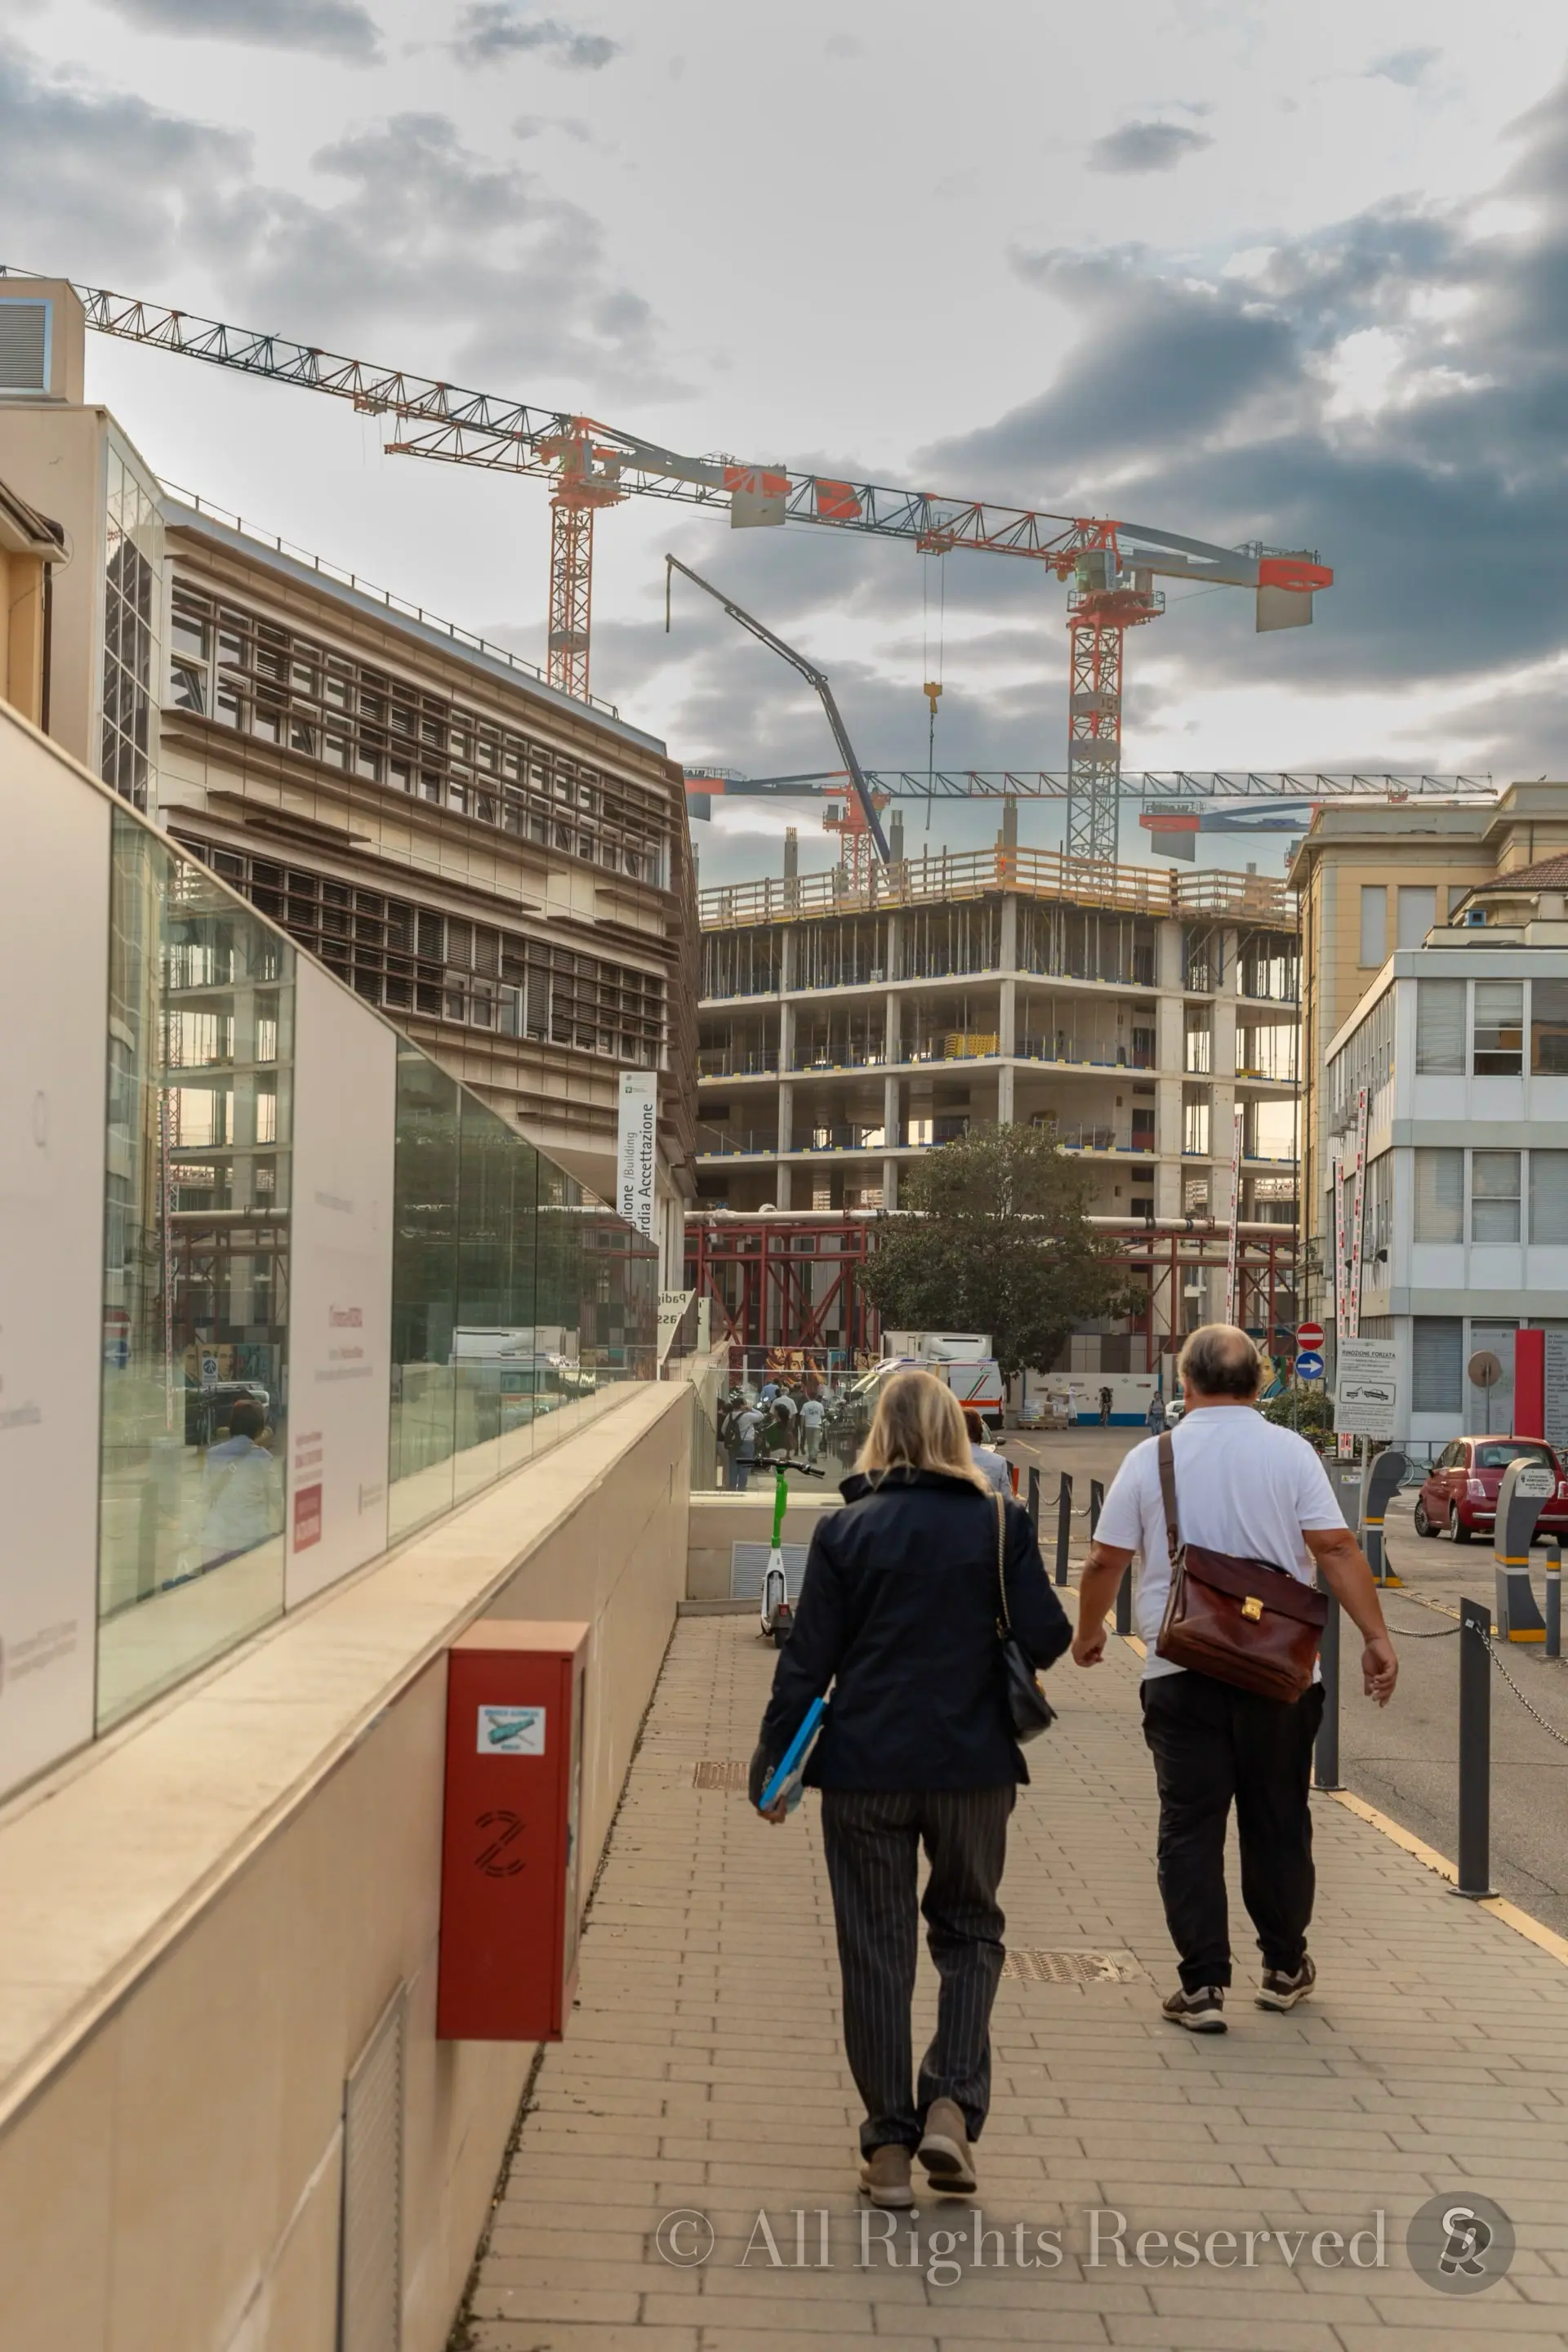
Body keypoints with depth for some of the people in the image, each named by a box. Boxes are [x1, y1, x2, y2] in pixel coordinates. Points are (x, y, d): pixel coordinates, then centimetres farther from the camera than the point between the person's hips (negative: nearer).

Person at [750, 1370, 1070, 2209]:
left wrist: (773, 1762, 3)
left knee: (876, 1950, 9)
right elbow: (1045, 1638, -5)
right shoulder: (1000, 1524, -3)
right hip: (973, 1764, 1)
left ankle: (890, 2146, 13)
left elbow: (809, 1658, -4)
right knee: (969, 1930, 18)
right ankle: (951, 2107, 4)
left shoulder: (845, 1530, -4)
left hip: (865, 1767, 0)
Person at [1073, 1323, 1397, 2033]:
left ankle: (1203, 1985, 4)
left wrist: (1088, 1632, 17)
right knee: (1278, 1821, 15)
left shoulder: (1151, 1458, -1)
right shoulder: (1290, 1452, -3)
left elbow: (1105, 1561, 1)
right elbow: (1336, 1548, -10)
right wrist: (1376, 1638, -5)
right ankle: (1284, 1968, 27)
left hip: (1180, 1670, -1)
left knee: (1190, 1827, 5)